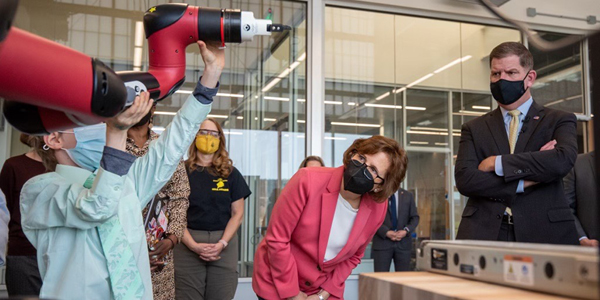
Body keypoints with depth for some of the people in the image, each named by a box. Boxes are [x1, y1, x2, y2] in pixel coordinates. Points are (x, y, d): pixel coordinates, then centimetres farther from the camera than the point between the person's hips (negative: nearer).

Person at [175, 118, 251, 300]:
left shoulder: (231, 173, 9)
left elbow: (237, 213, 7)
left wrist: (222, 243, -8)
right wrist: (193, 245, -12)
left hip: (225, 245, 2)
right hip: (188, 245, -1)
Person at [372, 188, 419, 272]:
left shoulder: (408, 195, 11)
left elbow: (415, 217, 9)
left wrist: (406, 231, -8)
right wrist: (386, 232, -16)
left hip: (403, 243, 2)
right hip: (382, 242, -2)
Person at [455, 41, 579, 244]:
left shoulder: (559, 121, 9)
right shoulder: (474, 128, 11)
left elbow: (563, 161, -12)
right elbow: (464, 179, -3)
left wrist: (498, 163, -8)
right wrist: (525, 182, -9)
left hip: (544, 233, 0)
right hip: (484, 233, 1)